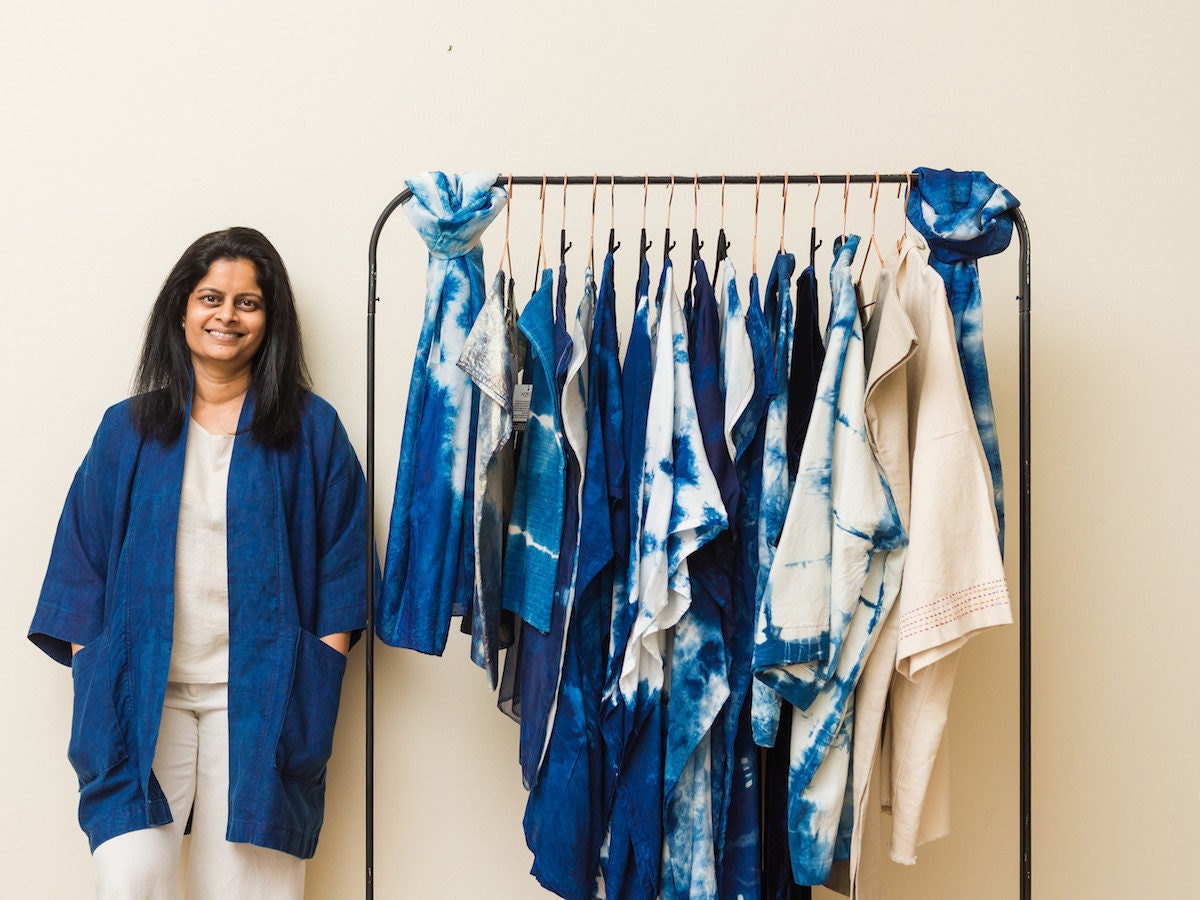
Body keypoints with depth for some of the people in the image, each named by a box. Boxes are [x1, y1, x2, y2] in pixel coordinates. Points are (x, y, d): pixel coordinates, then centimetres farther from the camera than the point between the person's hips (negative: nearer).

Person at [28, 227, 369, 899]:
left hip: (260, 698, -1)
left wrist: (319, 672, -3)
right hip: (139, 693, 1)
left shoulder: (312, 430, 6)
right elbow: (83, 556, 11)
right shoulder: (128, 429, 11)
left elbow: (342, 562, 6)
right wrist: (92, 669, 1)